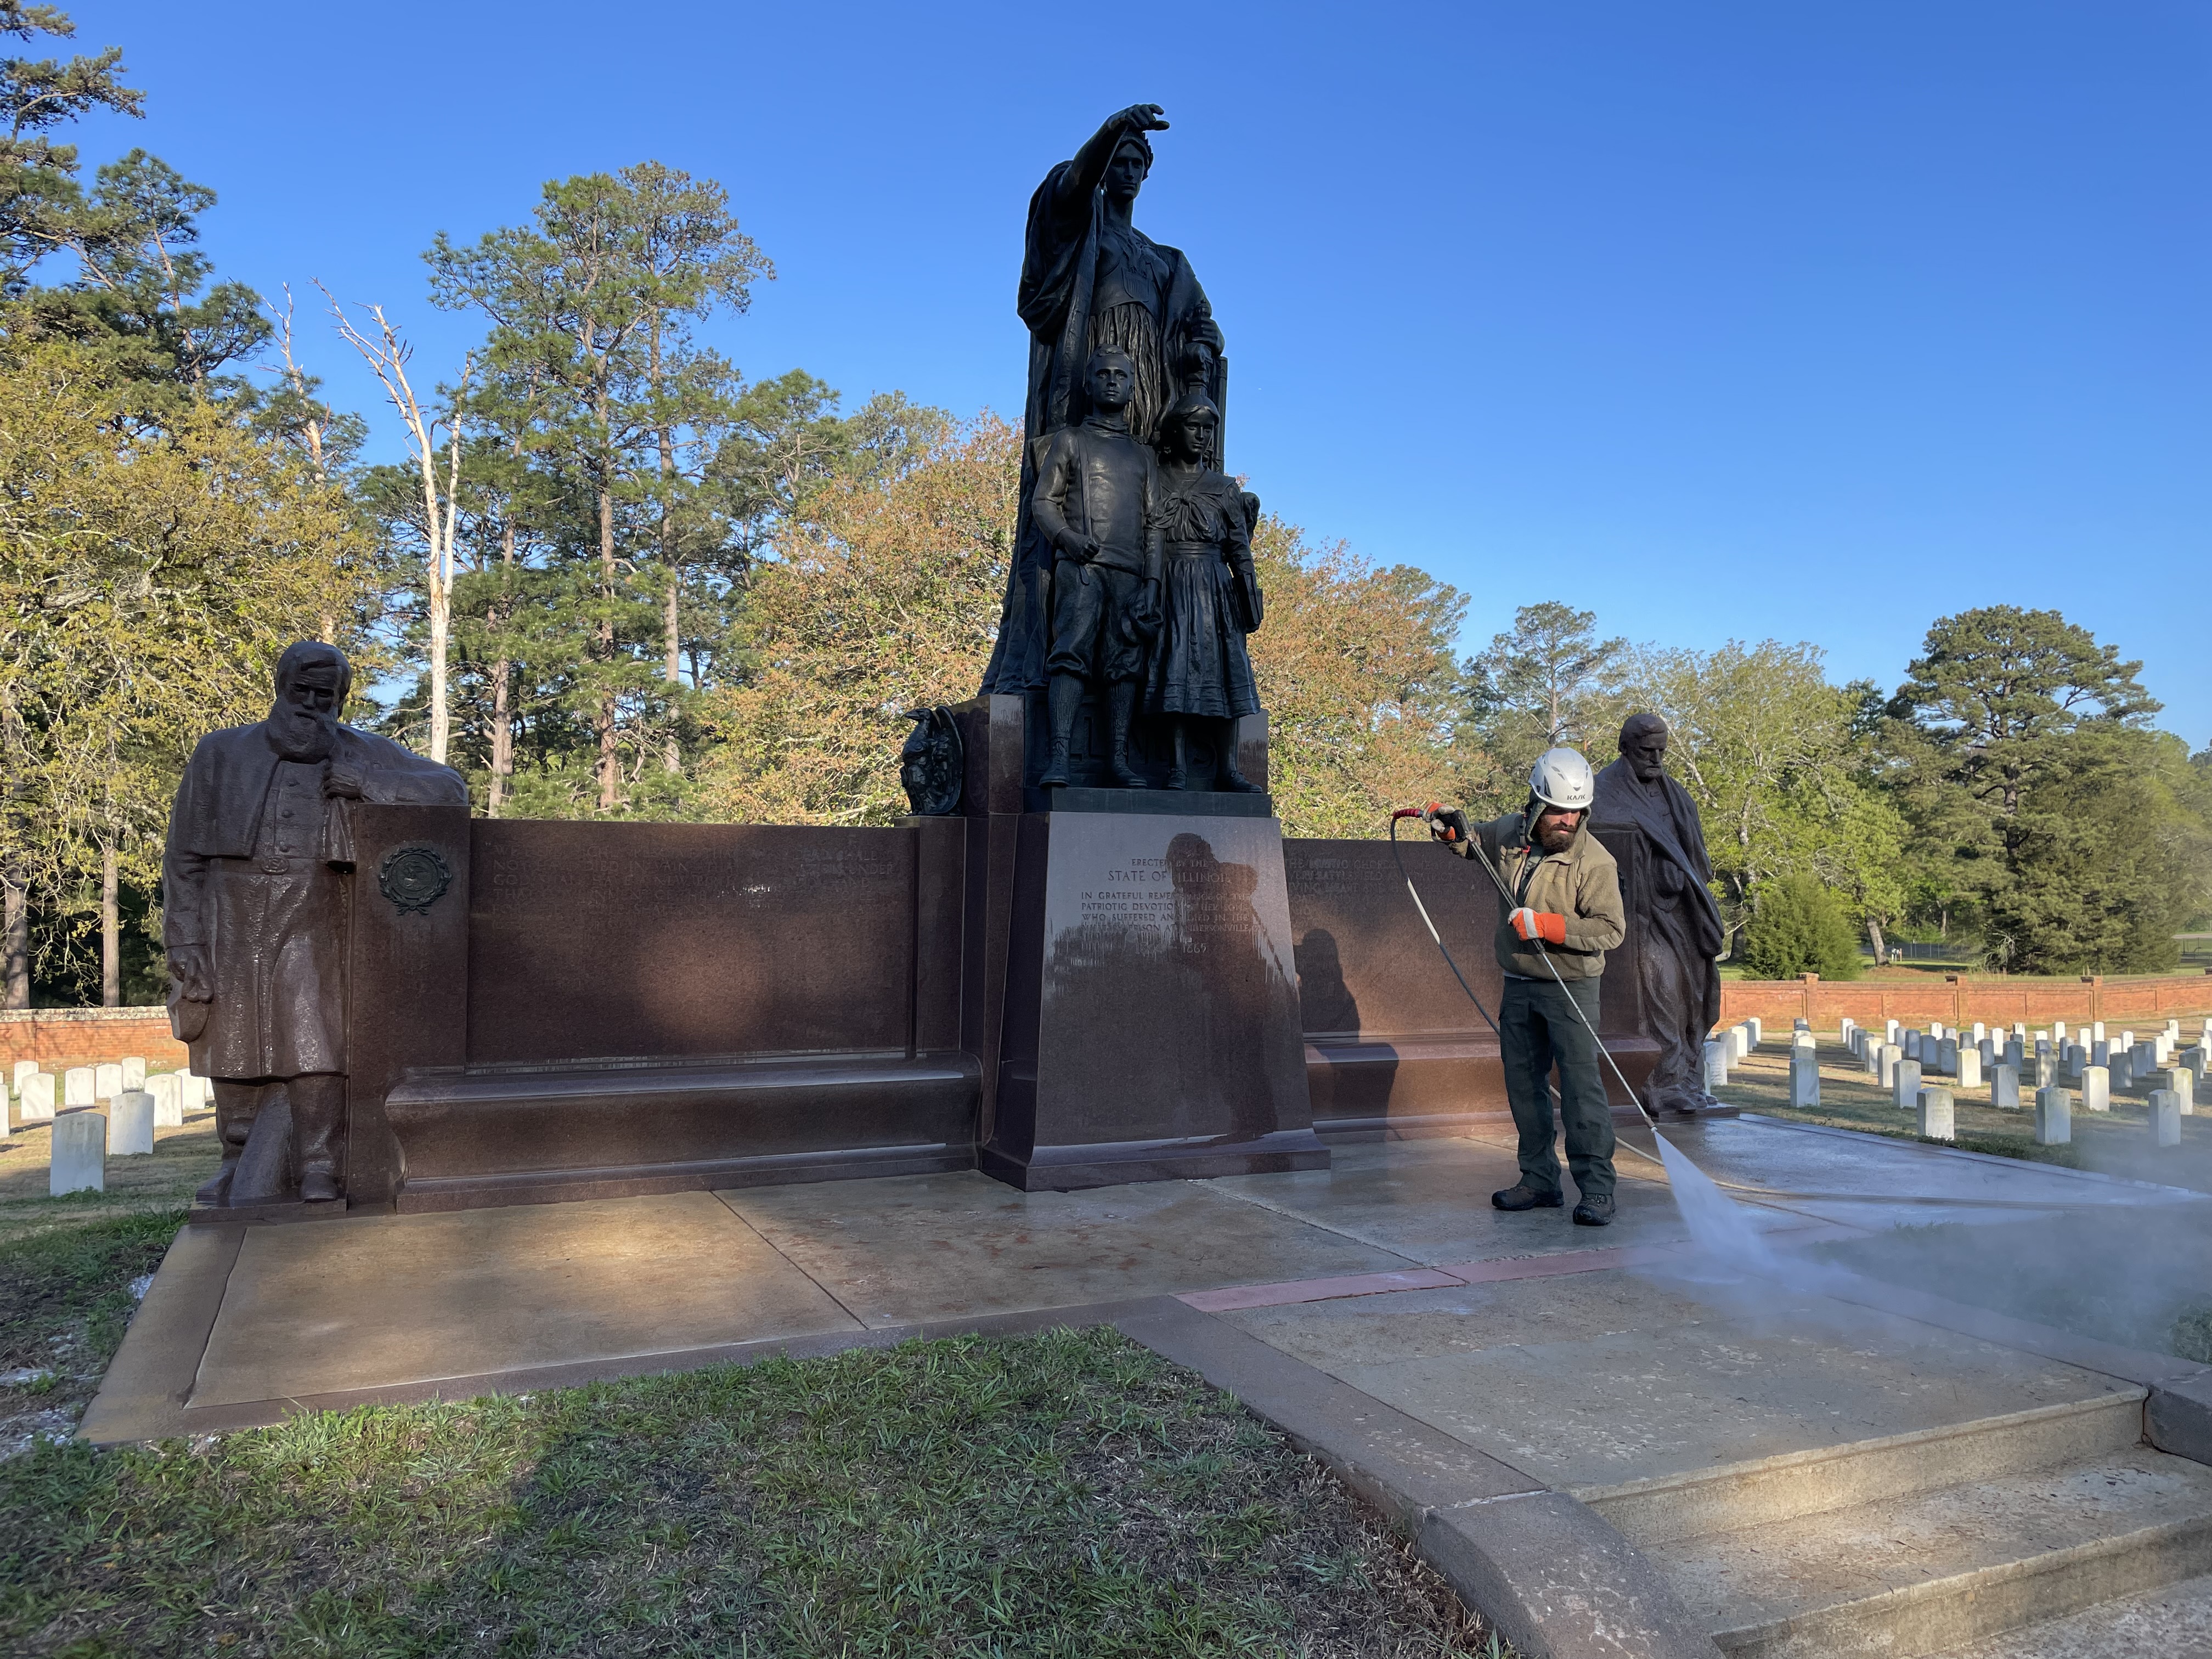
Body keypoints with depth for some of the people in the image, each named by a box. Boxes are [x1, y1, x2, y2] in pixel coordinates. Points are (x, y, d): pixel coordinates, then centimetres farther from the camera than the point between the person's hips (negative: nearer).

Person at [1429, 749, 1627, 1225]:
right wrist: (1454, 831, -1)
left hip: (1571, 988, -6)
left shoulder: (1595, 861, -16)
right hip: (1519, 986, 6)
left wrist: (1545, 924, -28)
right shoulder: (1509, 832, -1)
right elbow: (1475, 842, 22)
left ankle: (1597, 1188, -2)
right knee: (1523, 1083, 12)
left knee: (1581, 1084, -10)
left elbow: (1611, 930, -20)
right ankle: (1540, 1180, 24)